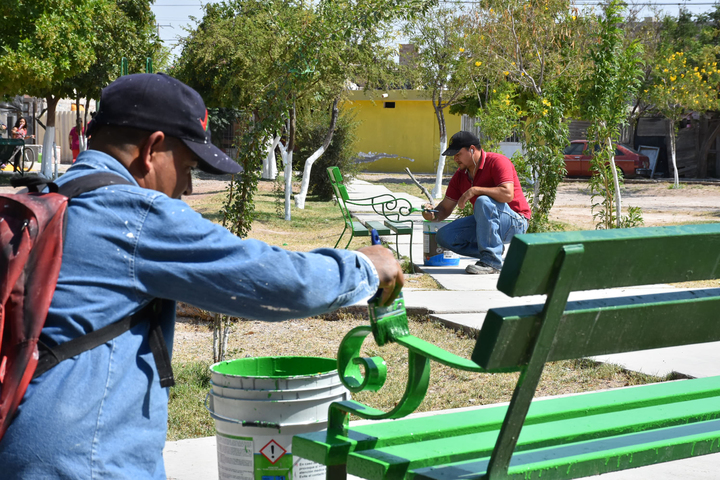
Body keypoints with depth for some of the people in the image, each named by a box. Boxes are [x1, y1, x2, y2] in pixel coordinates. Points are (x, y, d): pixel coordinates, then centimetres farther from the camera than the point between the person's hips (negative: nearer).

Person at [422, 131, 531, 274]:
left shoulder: (498, 162, -17)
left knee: (483, 201, -37)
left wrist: (474, 190, -29)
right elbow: (446, 207, 9)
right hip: (486, 222, 8)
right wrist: (433, 215, -15)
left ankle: (491, 262, -30)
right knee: (444, 236, -7)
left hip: (515, 222, -8)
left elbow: (507, 194, -33)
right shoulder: (460, 174, 6)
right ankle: (496, 252, -2)